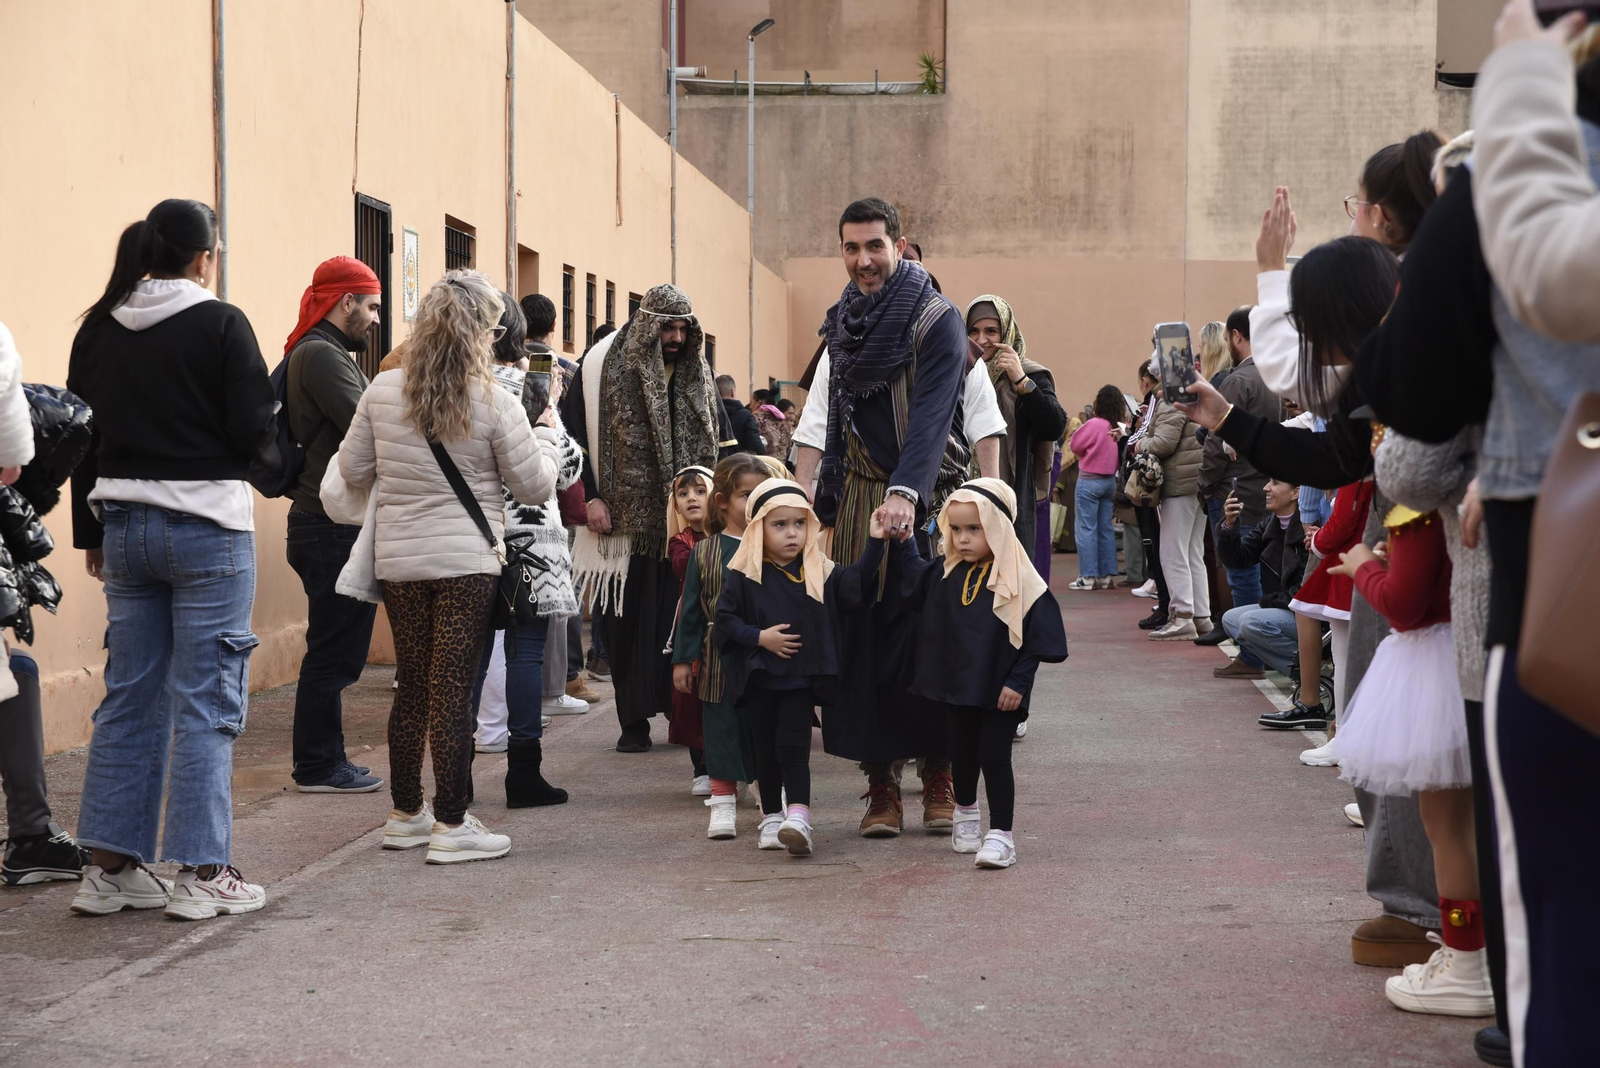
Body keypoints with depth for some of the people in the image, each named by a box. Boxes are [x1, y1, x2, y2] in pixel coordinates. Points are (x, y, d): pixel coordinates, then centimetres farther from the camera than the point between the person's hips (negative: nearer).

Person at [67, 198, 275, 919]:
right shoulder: (220, 325, -9)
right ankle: (203, 874, 2)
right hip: (207, 527, -6)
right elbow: (255, 431, -13)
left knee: (129, 698, 12)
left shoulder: (98, 330, 8)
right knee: (205, 703, 0)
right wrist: (273, 415, 10)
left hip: (125, 527, 6)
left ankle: (111, 867, 15)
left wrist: (92, 533, 17)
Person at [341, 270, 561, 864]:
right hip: (466, 562, -4)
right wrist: (548, 432, 13)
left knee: (412, 686, 16)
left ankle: (405, 814, 25)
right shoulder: (495, 404, -11)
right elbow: (534, 487, -3)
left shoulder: (382, 392, 0)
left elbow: (353, 472, 7)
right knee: (454, 692, -1)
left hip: (398, 562, 5)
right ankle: (451, 825, 3)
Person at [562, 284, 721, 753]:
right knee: (627, 620, 0)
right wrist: (590, 497, -11)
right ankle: (633, 721, 8)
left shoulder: (696, 375, 11)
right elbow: (572, 432, -5)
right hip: (623, 520, -3)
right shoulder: (601, 367, -3)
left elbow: (715, 440, 21)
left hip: (682, 521, 3)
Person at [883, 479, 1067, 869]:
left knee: (994, 757, -5)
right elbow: (910, 580, 19)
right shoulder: (947, 574, 0)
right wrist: (901, 543, 7)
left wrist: (1017, 683, -16)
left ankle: (1000, 836, 3)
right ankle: (966, 813, 43)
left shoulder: (1019, 580, -18)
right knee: (963, 753, 20)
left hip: (1000, 693, -6)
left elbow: (1038, 638, -15)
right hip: (959, 684, 6)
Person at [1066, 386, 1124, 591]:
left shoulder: (1094, 424, -17)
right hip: (1110, 480, 6)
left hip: (1090, 480, -6)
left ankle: (1088, 577, -5)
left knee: (1086, 529, -2)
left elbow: (1075, 446, -10)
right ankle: (1108, 575, 13)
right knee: (1105, 529, 12)